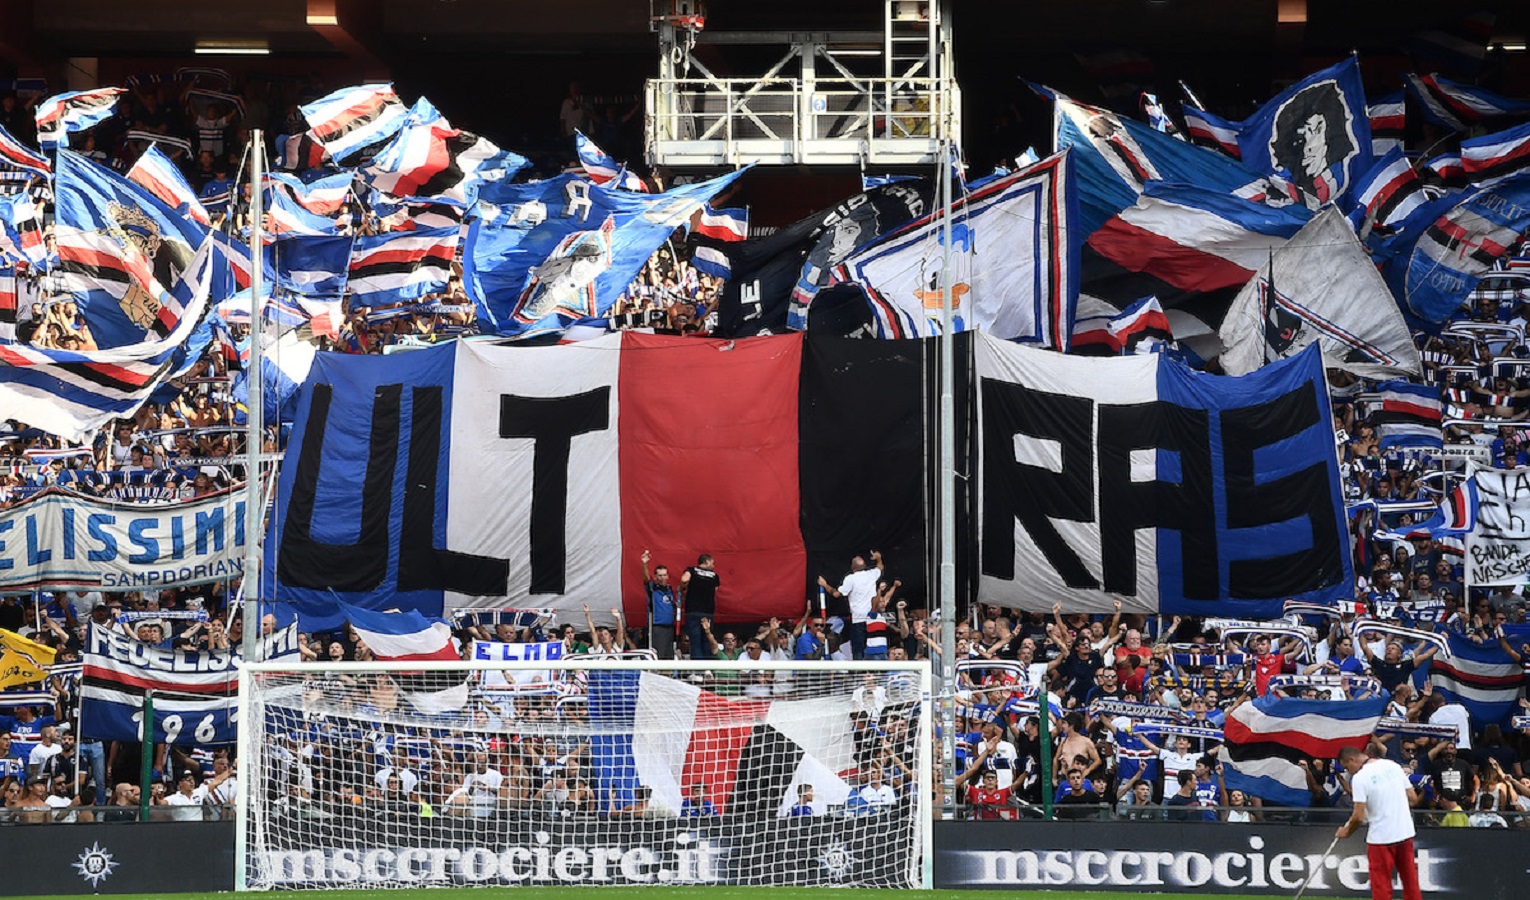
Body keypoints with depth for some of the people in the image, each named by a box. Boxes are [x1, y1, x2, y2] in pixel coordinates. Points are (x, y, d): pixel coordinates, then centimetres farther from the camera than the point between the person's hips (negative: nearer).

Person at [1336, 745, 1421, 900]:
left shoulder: (1359, 778, -13)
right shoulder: (1394, 766, 6)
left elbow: (1359, 816, -15)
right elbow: (1413, 798, 9)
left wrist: (1346, 832, 2)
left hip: (1380, 837, -6)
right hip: (1406, 832, 6)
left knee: (1381, 887, 2)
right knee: (1411, 881, 13)